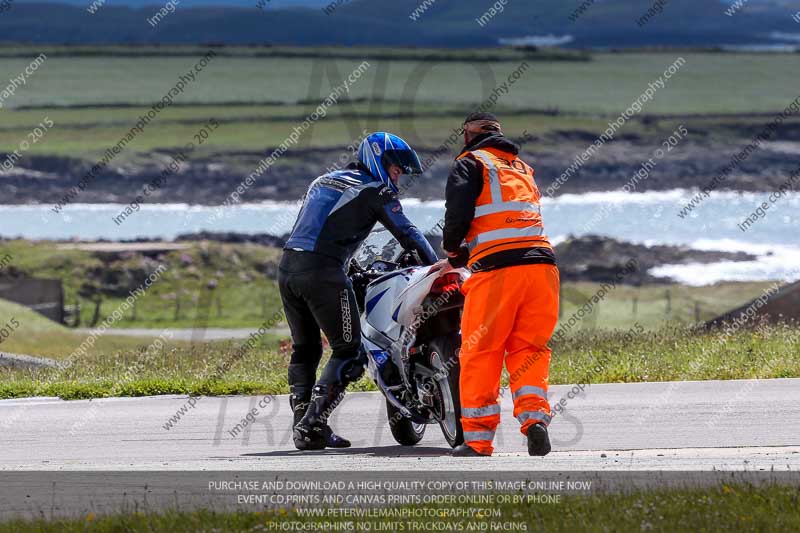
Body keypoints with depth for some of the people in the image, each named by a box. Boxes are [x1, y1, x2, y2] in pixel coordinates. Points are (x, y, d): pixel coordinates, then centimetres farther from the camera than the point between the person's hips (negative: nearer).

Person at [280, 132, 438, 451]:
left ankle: (302, 427, 9)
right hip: (322, 271, -8)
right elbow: (407, 233, 3)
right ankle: (313, 423, -13)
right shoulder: (375, 190, 3)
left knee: (304, 350, 17)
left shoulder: (323, 181, 26)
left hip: (287, 267, 8)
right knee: (349, 352, -2)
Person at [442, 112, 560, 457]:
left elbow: (458, 212, -7)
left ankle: (478, 438, 2)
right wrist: (465, 255, 29)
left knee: (480, 353, 3)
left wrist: (453, 249, 14)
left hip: (497, 267, -5)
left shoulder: (471, 164, 7)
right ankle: (534, 417, -12)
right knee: (528, 349, 10)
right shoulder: (523, 169, 28)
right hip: (542, 262, 5)